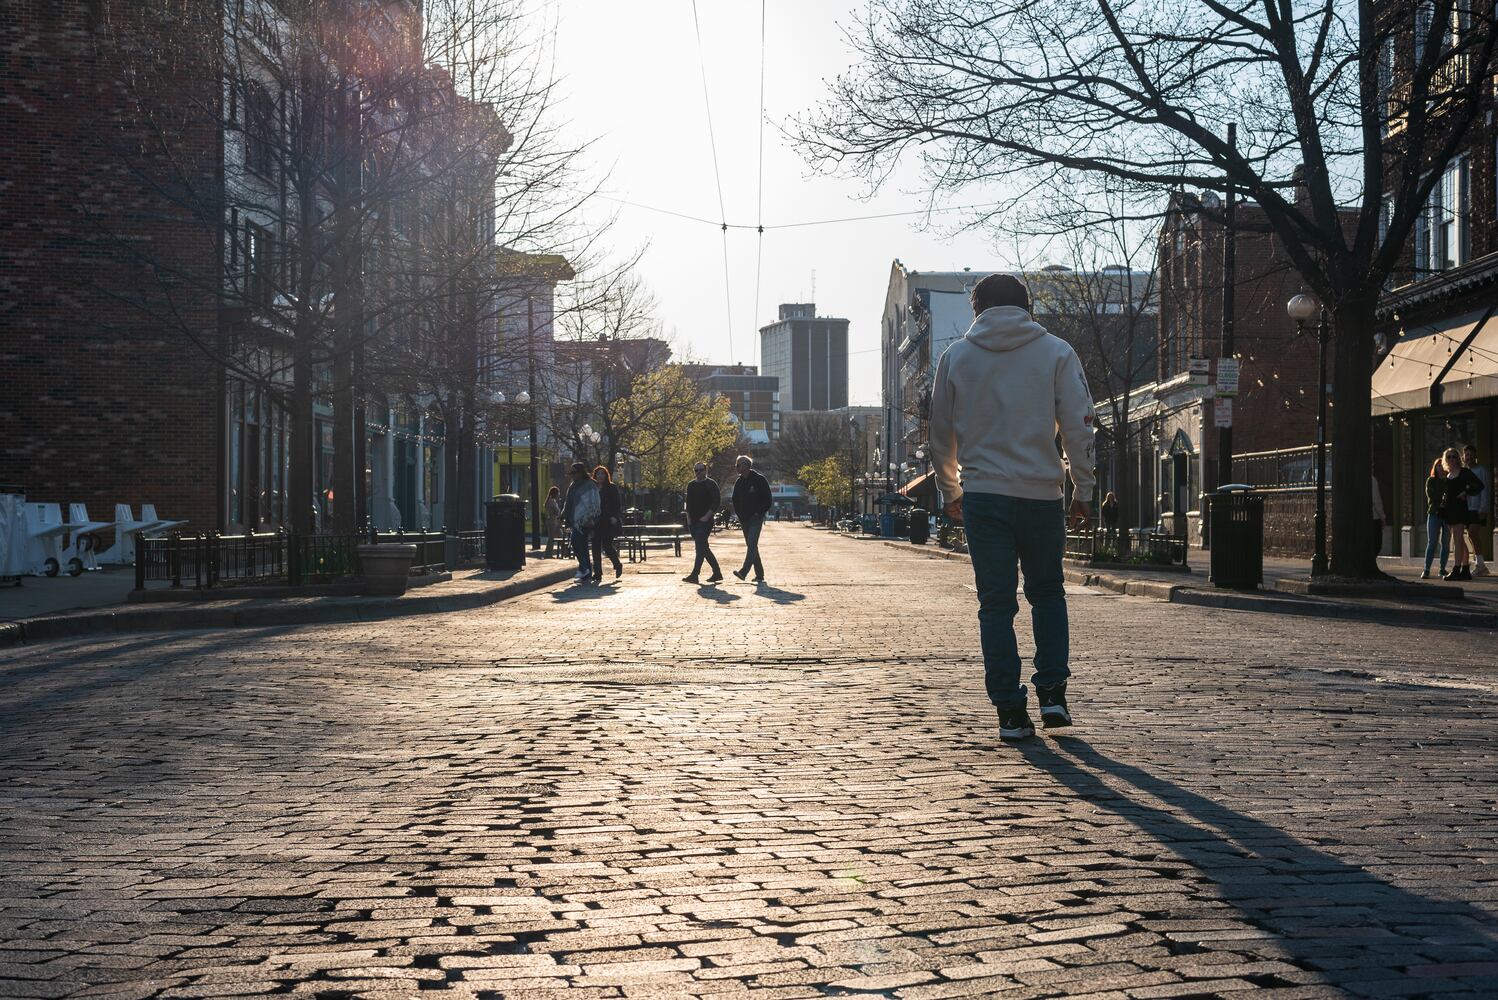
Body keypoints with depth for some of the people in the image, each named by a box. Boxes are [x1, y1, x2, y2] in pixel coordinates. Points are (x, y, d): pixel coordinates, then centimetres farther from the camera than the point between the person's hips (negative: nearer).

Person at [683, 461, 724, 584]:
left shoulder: (711, 484, -4)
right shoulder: (691, 485, 15)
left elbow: (716, 502, -11)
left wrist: (707, 516, -16)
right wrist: (688, 518, 9)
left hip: (705, 522, -7)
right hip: (693, 522, 7)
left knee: (700, 548, -13)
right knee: (704, 548, 10)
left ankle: (694, 575, -17)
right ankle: (717, 573, 17)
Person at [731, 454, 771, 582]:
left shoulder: (759, 479, -6)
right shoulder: (739, 482, 11)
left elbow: (767, 498, -6)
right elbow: (735, 500, 19)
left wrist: (760, 513, -11)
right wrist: (739, 515, 7)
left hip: (756, 518, -7)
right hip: (744, 519, 7)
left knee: (752, 544, -17)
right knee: (751, 546, 7)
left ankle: (743, 572, -28)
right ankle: (759, 575, 13)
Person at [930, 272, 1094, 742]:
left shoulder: (955, 357, 7)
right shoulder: (1056, 352, 4)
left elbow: (941, 434, 11)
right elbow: (1078, 426, 0)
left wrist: (950, 491, 24)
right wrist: (1082, 490, 9)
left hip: (982, 494, 0)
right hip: (1042, 493, 0)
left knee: (996, 604, 5)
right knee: (1048, 593, 18)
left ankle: (1010, 711, 3)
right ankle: (1052, 693, 9)